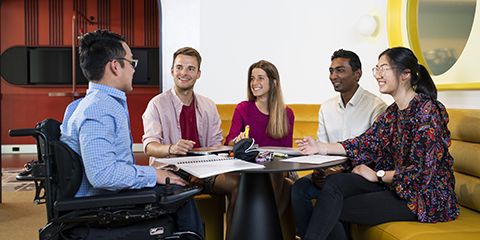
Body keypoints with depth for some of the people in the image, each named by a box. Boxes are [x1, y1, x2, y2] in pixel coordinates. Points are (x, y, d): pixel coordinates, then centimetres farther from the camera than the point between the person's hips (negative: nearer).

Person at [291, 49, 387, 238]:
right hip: (331, 172, 5)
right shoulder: (326, 107, 12)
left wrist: (341, 172, -22)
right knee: (299, 188, -19)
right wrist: (319, 171, -9)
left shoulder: (376, 107, -8)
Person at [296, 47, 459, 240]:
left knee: (335, 210, -16)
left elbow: (421, 171, -21)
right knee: (335, 182, -14)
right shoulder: (393, 111, 11)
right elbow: (367, 142, 4)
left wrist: (377, 175, -11)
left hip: (424, 197, -8)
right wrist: (321, 148, -4)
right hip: (394, 185, 8)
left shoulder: (427, 110, -17)